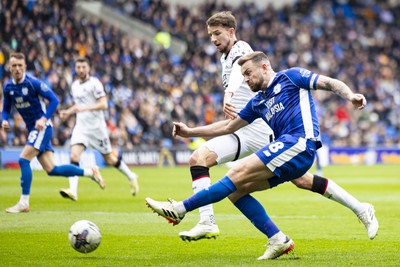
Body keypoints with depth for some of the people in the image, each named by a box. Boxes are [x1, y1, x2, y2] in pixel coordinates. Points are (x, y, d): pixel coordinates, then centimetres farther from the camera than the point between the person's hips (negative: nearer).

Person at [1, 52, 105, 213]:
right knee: (51, 170, 4)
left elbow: (54, 100, -13)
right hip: (32, 130, 7)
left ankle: (24, 203, -12)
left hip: (42, 127, -7)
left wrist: (44, 119, -23)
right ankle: (90, 172, 20)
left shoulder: (33, 83, -14)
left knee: (23, 159, -19)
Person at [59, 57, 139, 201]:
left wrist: (84, 108, -30)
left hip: (96, 127, -5)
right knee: (74, 156, -16)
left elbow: (104, 105, -20)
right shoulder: (74, 85, 12)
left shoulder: (94, 83, -11)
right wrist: (68, 112, 11)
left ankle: (131, 177, 31)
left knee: (110, 159, 7)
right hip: (81, 126, 5)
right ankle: (73, 191, -23)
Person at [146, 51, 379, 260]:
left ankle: (180, 209, -18)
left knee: (239, 174, -16)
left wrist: (350, 96, -19)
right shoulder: (258, 102, 27)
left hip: (299, 143, -9)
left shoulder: (290, 77, 7)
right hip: (286, 151, 9)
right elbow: (229, 126, 32)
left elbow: (331, 83, 1)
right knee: (236, 190, 0)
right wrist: (189, 132, 28)